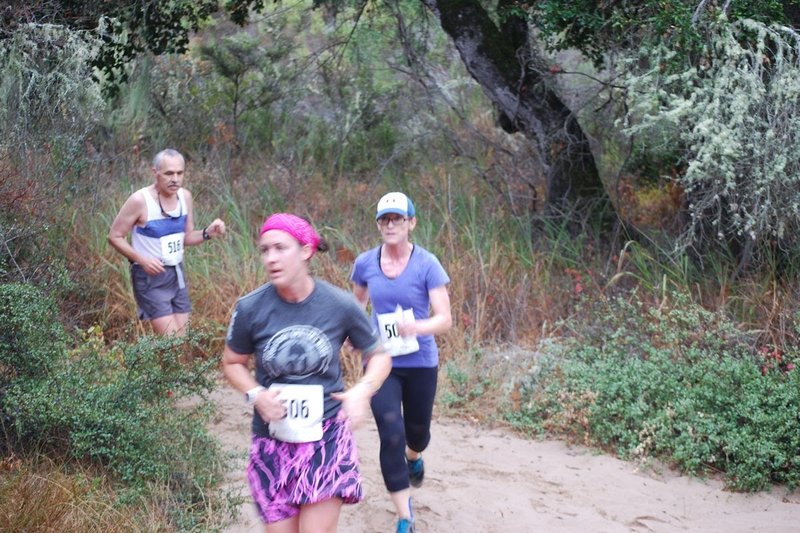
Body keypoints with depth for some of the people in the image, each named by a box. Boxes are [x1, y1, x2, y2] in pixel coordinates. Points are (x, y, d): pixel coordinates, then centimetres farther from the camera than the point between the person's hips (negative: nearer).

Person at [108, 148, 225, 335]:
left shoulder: (185, 196, -1)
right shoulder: (140, 200, -19)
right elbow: (115, 237, -11)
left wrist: (208, 233, -10)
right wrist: (142, 259, -22)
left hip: (177, 273, 6)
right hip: (150, 276, -6)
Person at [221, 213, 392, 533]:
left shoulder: (340, 306, -10)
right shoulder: (250, 309, -10)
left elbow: (379, 356, 5)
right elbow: (232, 364, 7)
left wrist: (362, 392, -14)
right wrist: (255, 395, -12)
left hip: (327, 436, -1)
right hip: (273, 440, 1)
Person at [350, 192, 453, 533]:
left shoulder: (426, 264, -12)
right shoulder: (365, 263, -5)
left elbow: (445, 319, -16)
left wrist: (416, 327, -35)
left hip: (421, 364, 0)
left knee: (417, 431, 18)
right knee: (391, 437, -12)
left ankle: (413, 458, 58)